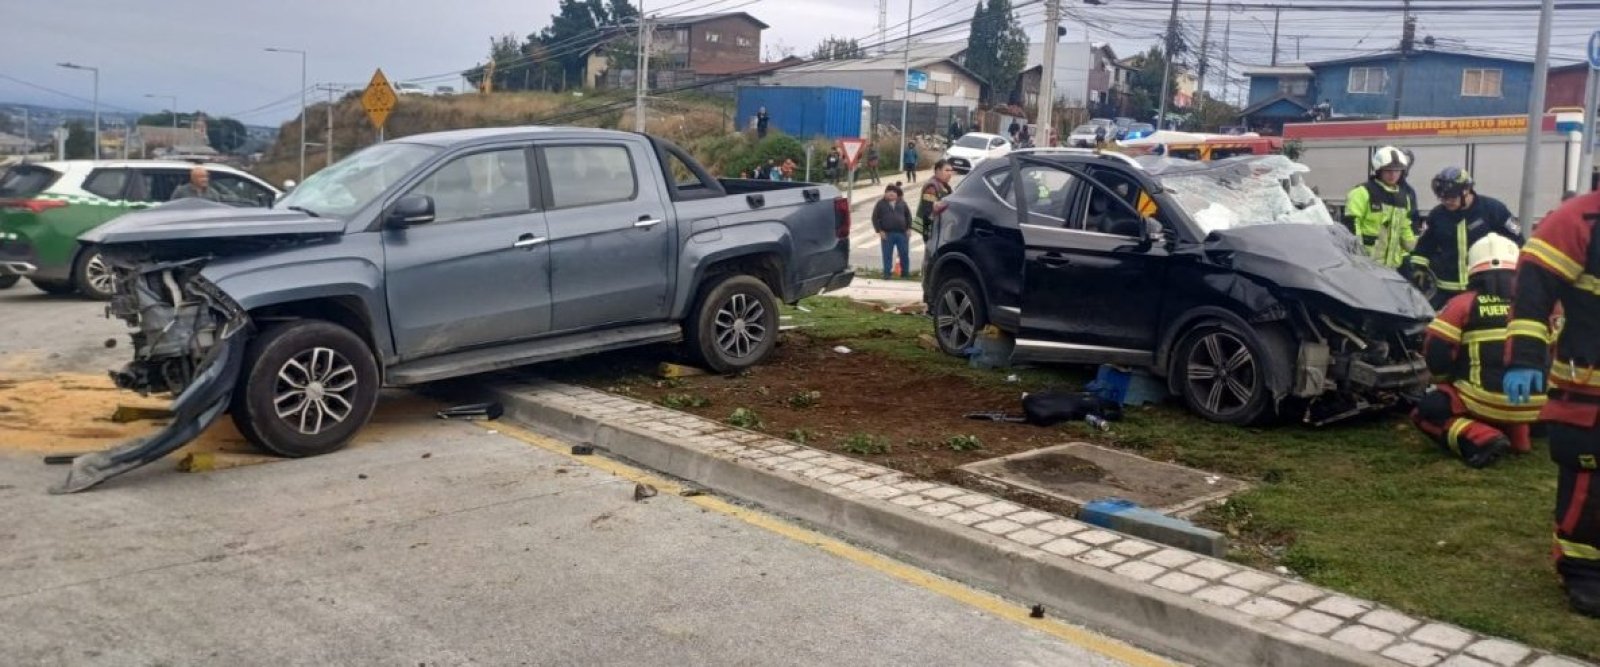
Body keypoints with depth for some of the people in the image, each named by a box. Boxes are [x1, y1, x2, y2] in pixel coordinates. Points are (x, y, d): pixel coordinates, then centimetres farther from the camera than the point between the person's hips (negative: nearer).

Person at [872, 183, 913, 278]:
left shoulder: (902, 203, 11)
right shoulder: (881, 204, 3)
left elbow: (908, 215, 16)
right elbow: (875, 218, 1)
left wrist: (909, 228, 6)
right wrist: (879, 231, -7)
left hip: (902, 233, 2)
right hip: (887, 234, -2)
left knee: (904, 254, 4)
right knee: (887, 255, 1)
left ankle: (905, 273, 16)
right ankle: (887, 273, 9)